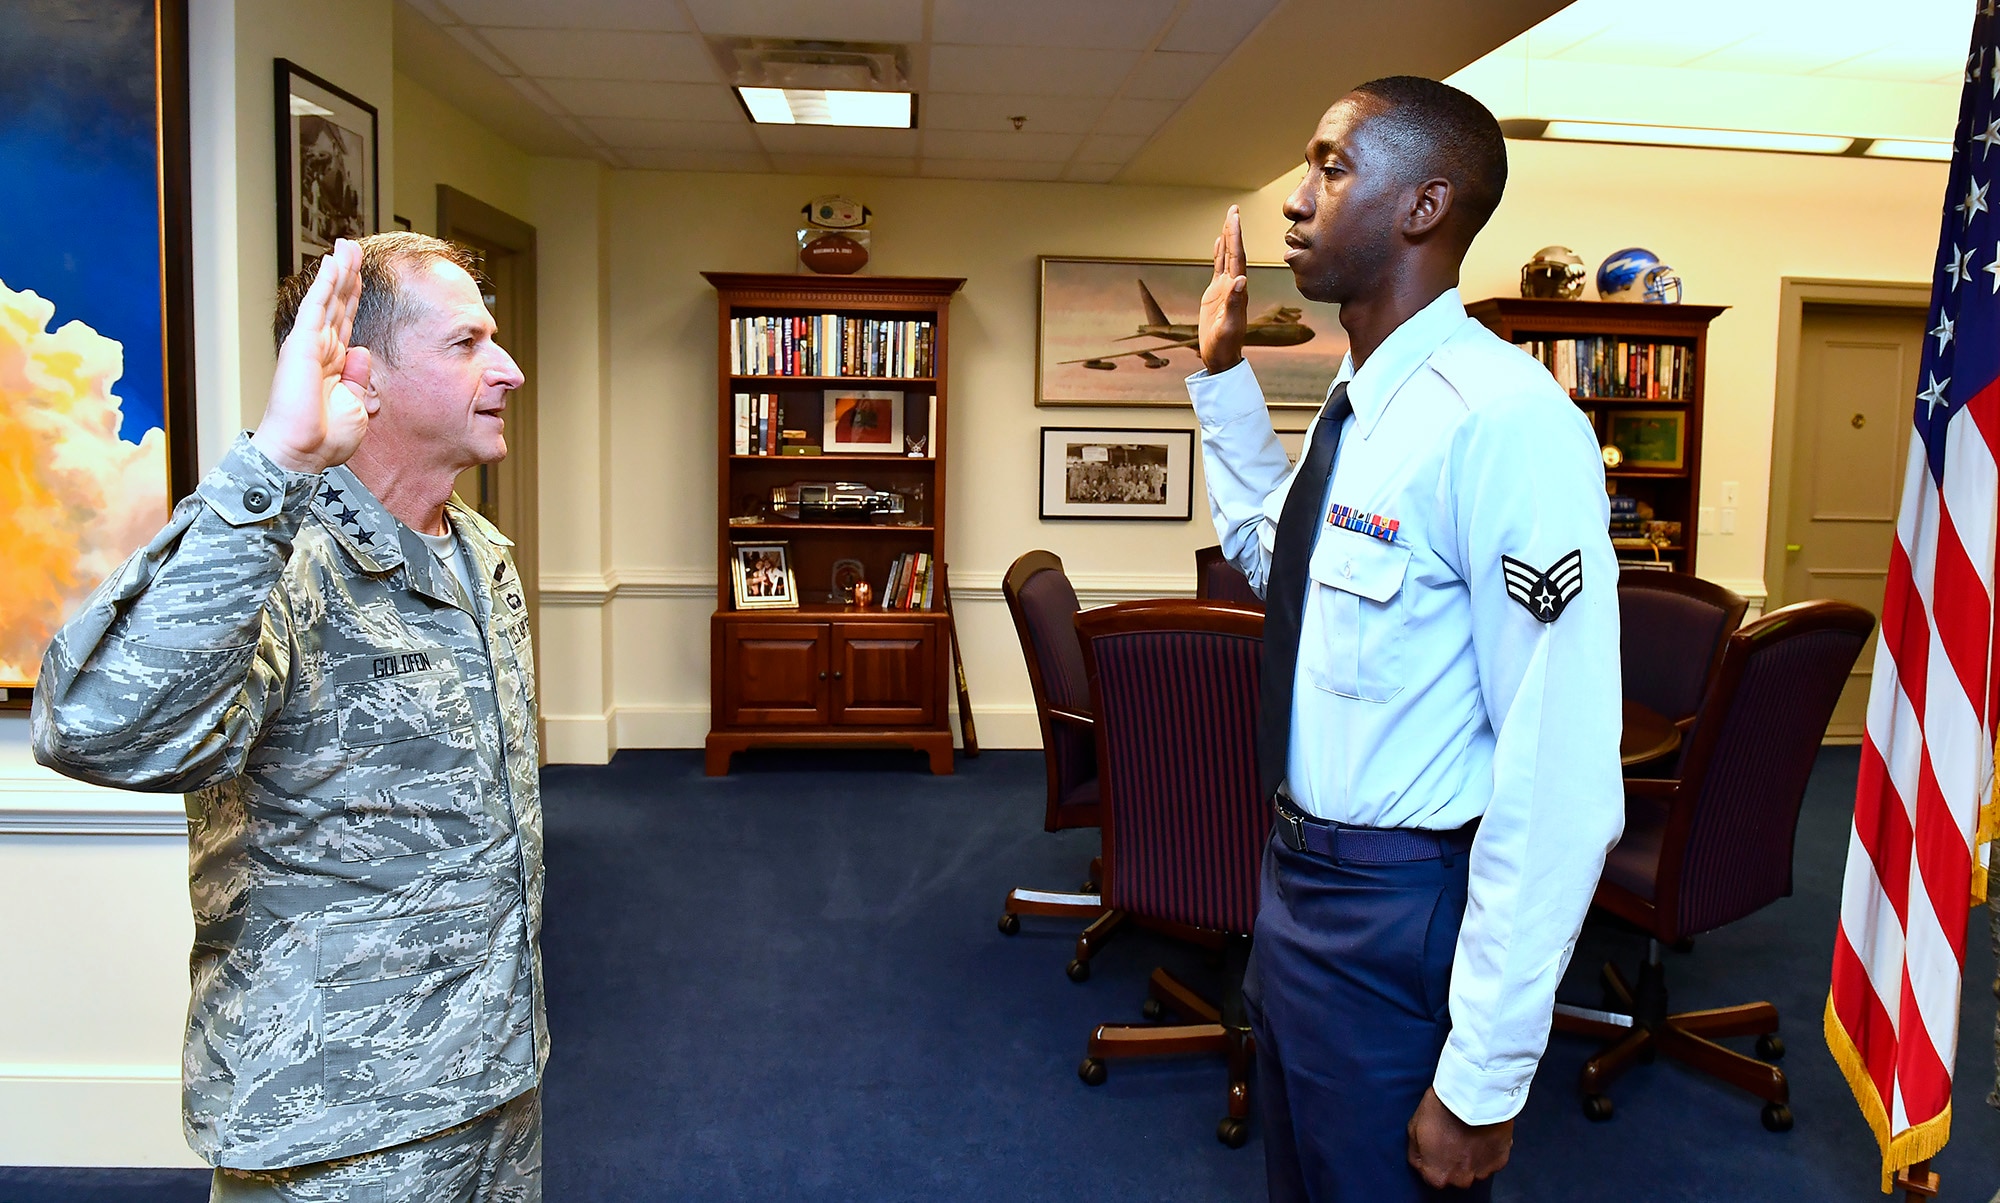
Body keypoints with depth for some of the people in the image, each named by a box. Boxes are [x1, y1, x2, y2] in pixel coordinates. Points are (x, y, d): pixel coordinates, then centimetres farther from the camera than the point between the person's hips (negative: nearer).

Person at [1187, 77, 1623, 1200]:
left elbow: (1560, 784, -27)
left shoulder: (1503, 419, -25)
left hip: (1402, 915, -9)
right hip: (1298, 876, 9)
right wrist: (1224, 372, 15)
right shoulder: (1360, 404, 4)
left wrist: (1484, 1080, -22)